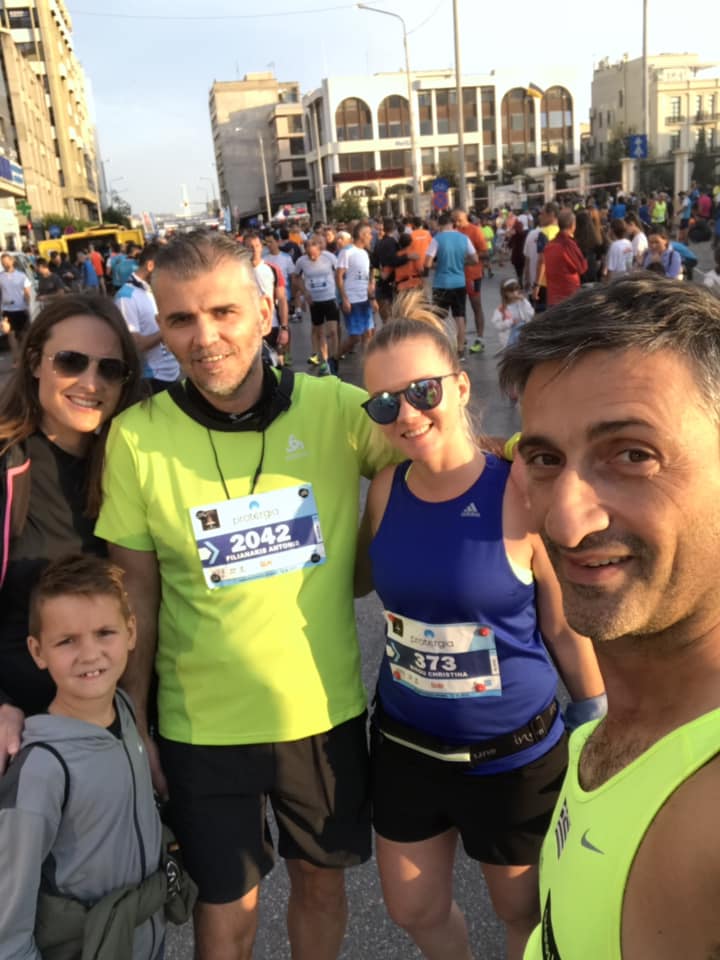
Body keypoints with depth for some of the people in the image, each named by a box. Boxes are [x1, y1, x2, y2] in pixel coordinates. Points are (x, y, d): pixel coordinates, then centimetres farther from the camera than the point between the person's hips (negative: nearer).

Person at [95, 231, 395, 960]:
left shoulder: (338, 409, -13)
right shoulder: (136, 435, -13)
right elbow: (137, 594, -5)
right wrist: (135, 728, 0)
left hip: (326, 708, 1)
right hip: (202, 725, -1)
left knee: (321, 879, 23)